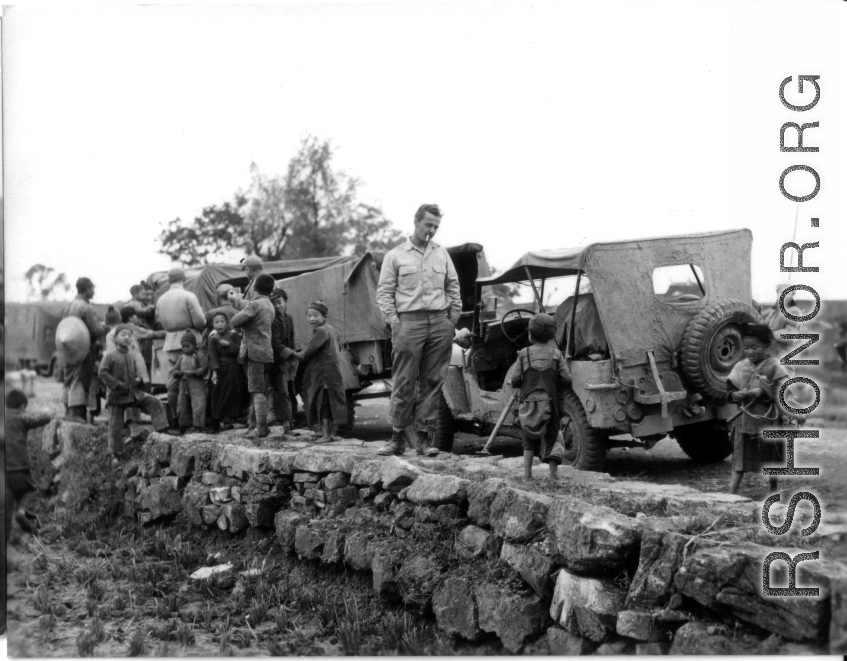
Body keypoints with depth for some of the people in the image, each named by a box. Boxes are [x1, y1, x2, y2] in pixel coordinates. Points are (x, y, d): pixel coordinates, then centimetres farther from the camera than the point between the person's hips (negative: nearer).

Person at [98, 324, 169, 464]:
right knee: (116, 426, -1)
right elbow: (103, 373, -13)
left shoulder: (132, 358, 11)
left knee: (154, 403, -12)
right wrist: (117, 384, -20)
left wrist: (139, 380, -3)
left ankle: (162, 430, -13)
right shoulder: (110, 356, -6)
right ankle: (116, 455, 9)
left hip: (134, 393, 5)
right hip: (117, 395, -5)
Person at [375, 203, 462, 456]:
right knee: (404, 382, -5)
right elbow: (384, 291, 4)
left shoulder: (442, 254, 15)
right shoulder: (395, 255, 5)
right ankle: (398, 437, 1)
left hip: (439, 323, 3)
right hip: (409, 322, -3)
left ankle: (425, 436, 7)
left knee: (433, 381, 2)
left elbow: (453, 287, 20)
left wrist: (453, 317, 11)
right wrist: (393, 320, -6)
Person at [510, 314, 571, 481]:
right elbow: (567, 381, -5)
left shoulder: (524, 354, -2)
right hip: (550, 403, 0)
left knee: (529, 439, 16)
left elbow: (515, 382, -3)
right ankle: (553, 475, 2)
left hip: (529, 403, 0)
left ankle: (527, 474, 11)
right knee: (552, 438, 10)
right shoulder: (556, 354, -2)